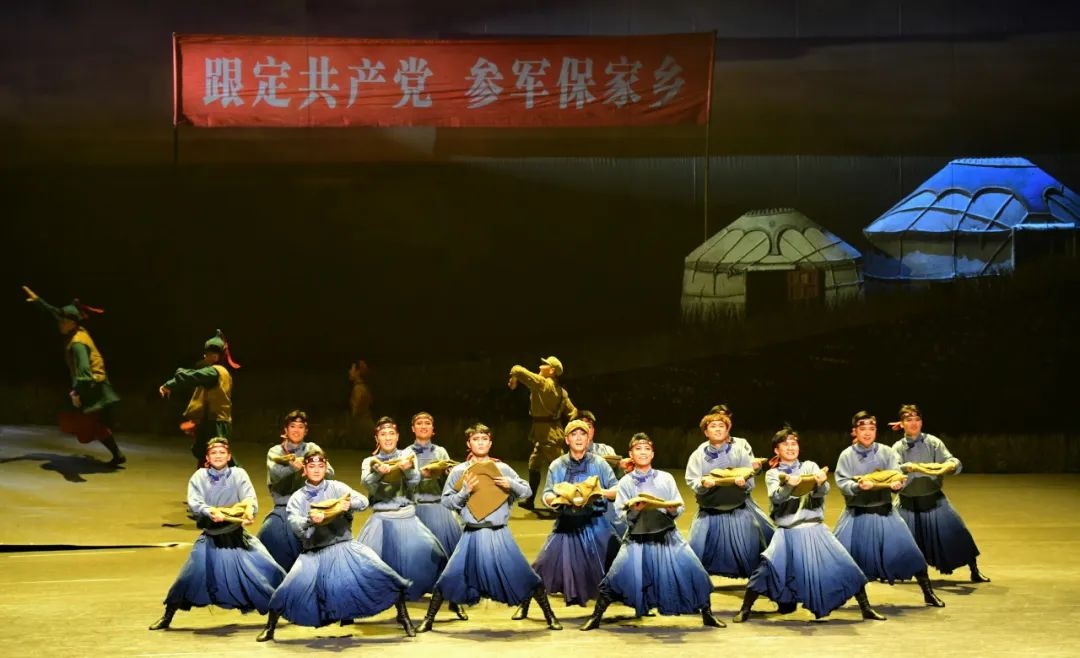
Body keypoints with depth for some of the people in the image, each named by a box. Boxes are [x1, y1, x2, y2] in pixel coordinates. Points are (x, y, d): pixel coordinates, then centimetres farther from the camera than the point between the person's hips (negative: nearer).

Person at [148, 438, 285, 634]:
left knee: (267, 569, -4)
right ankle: (167, 616, 12)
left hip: (237, 536, 0)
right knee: (190, 575, -4)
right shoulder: (199, 477, -2)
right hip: (211, 538, 0)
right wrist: (210, 512, -34)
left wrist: (249, 512, -37)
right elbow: (193, 503, -14)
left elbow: (250, 499, -14)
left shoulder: (238, 474, -2)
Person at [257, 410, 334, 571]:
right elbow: (274, 474, -10)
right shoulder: (275, 451, 11)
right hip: (283, 508, 0)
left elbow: (330, 473, 0)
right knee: (272, 533, -22)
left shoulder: (312, 448, 13)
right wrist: (293, 466, -30)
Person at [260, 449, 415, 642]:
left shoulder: (337, 487, 3)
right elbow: (295, 526, -12)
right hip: (314, 553, 0)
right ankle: (270, 628, 11)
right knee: (289, 589, -13)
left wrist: (350, 504, -33)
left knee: (382, 576, -13)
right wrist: (310, 521, -34)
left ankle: (403, 617, 4)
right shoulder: (297, 498, 3)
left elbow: (363, 501, -10)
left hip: (344, 547, 0)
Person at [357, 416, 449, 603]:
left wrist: (407, 469, -33)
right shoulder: (370, 461, 5)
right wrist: (379, 473, -37)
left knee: (428, 552, -10)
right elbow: (367, 481, -15)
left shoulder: (406, 456, 5)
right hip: (382, 519, 0)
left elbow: (415, 480, -10)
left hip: (406, 516, 0)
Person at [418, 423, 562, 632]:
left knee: (524, 576, 1)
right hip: (472, 535, -1)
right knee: (450, 578, -4)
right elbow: (446, 501, 2)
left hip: (499, 534, 1)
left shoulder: (503, 469, 5)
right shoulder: (458, 471, 2)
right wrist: (465, 491, -13)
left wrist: (510, 484, -11)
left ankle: (550, 616, 12)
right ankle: (428, 619, 9)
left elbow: (527, 491, 7)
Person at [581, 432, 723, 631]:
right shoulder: (625, 482, 5)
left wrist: (671, 508, -16)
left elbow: (679, 508, 5)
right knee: (617, 575, -12)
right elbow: (620, 515, 0)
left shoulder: (666, 478, 7)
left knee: (694, 571, -8)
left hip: (666, 537, 1)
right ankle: (596, 616, 3)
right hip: (637, 539, -1)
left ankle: (707, 614, 8)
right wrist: (633, 509, -18)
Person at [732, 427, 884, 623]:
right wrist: (789, 485, -37)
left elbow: (822, 491, -11)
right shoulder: (772, 474, 4)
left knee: (845, 566, -3)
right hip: (788, 533, -1)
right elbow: (777, 497, -16)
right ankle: (745, 610, -5)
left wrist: (821, 483, -35)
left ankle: (866, 608, 8)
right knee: (767, 568, -17)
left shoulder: (810, 466, 7)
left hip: (815, 531, 1)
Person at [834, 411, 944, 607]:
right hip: (857, 515, -1)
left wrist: (897, 484, -33)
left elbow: (897, 476, -10)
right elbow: (842, 483, -13)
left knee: (906, 550, -1)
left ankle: (928, 593, 10)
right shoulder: (846, 455, -4)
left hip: (884, 512, 1)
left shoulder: (886, 452, -1)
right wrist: (858, 486, -32)